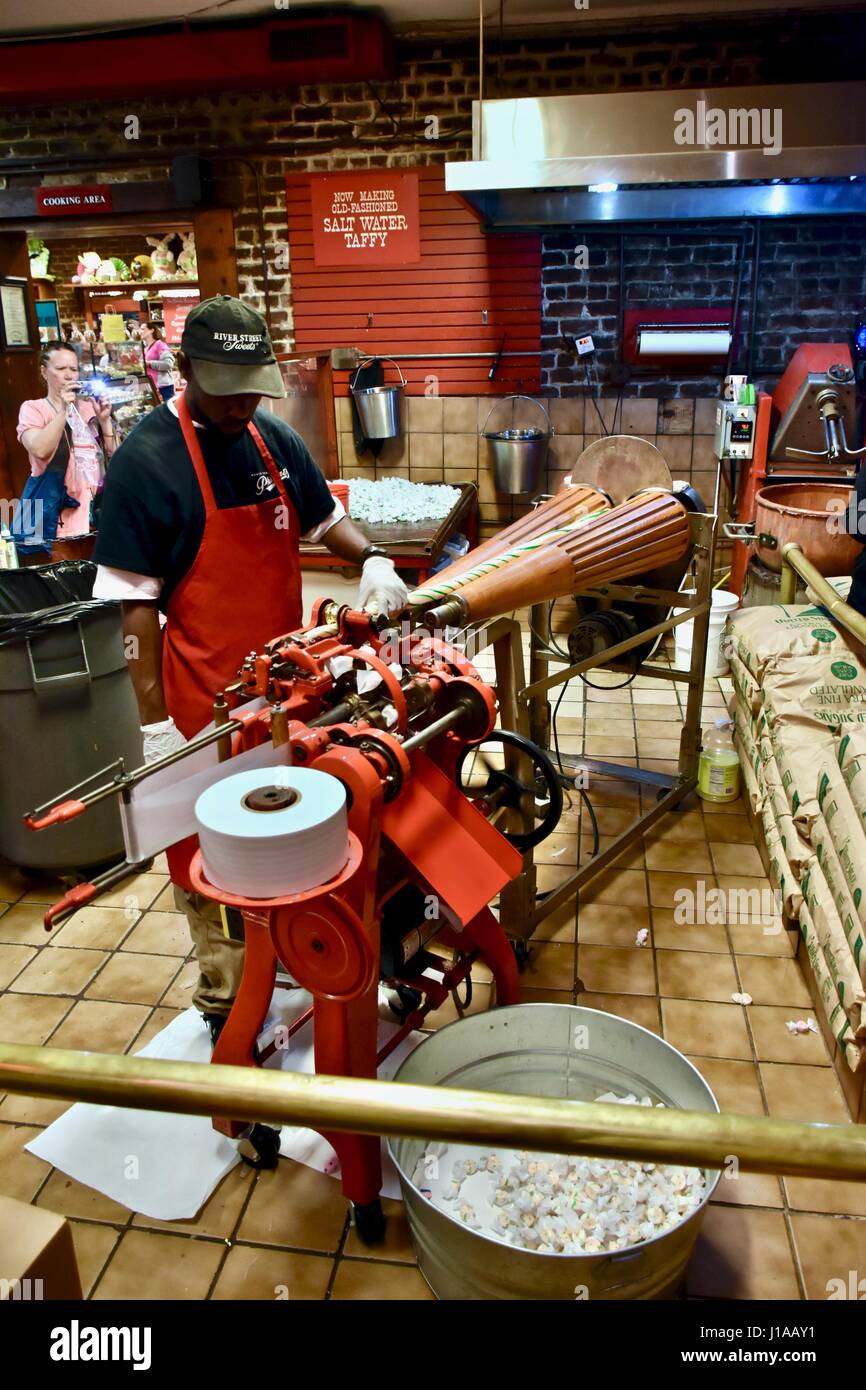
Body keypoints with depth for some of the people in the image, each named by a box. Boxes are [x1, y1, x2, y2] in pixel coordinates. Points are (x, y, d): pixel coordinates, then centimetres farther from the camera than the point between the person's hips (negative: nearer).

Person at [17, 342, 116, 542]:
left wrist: (105, 420, -4)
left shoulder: (89, 408, 14)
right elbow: (40, 451, -16)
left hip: (99, 507, 4)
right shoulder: (33, 408, 3)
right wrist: (63, 410, -17)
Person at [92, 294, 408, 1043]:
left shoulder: (277, 441, 5)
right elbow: (135, 604, -14)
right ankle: (227, 1002, 22)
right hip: (204, 698, -6)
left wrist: (372, 559, -3)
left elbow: (326, 519, 19)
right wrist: (156, 719, -15)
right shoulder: (145, 460, -14)